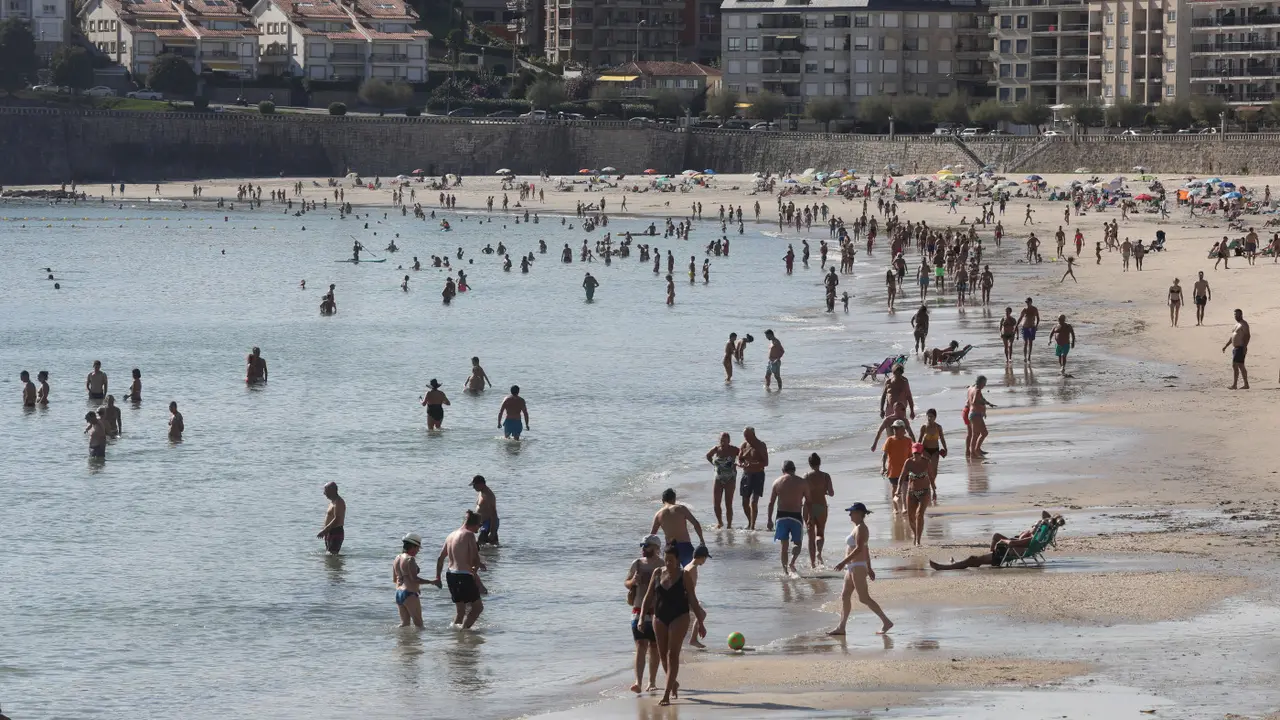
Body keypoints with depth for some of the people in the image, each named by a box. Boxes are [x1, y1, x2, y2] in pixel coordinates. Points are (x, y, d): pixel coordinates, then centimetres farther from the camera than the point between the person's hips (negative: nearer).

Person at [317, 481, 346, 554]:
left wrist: (324, 531, -24)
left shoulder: (338, 502, -15)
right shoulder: (332, 502, 18)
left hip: (336, 533, -11)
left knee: (333, 554, -15)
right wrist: (324, 529, 15)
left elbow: (336, 520, -24)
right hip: (330, 533, 11)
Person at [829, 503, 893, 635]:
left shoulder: (860, 528, -14)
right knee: (845, 596, 9)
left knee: (864, 598, -10)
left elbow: (859, 549, -24)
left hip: (858, 566, -11)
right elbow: (866, 550, 22)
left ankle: (886, 622, -7)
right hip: (852, 567, 11)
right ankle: (841, 628, 11)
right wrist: (869, 568, 25)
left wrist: (843, 562, -26)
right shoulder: (858, 528, 17)